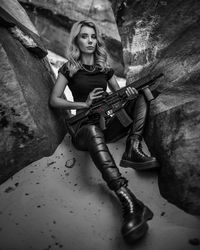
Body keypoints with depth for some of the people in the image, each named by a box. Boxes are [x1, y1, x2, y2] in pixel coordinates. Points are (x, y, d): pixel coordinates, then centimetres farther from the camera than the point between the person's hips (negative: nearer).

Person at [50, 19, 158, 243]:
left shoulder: (104, 69, 16)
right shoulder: (69, 69, 5)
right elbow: (54, 100, 0)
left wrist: (130, 93, -8)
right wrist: (85, 104, -12)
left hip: (109, 124, 5)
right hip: (85, 127, -5)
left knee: (139, 97, -7)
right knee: (93, 131, -42)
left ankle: (133, 151, -30)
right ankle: (129, 203, -56)